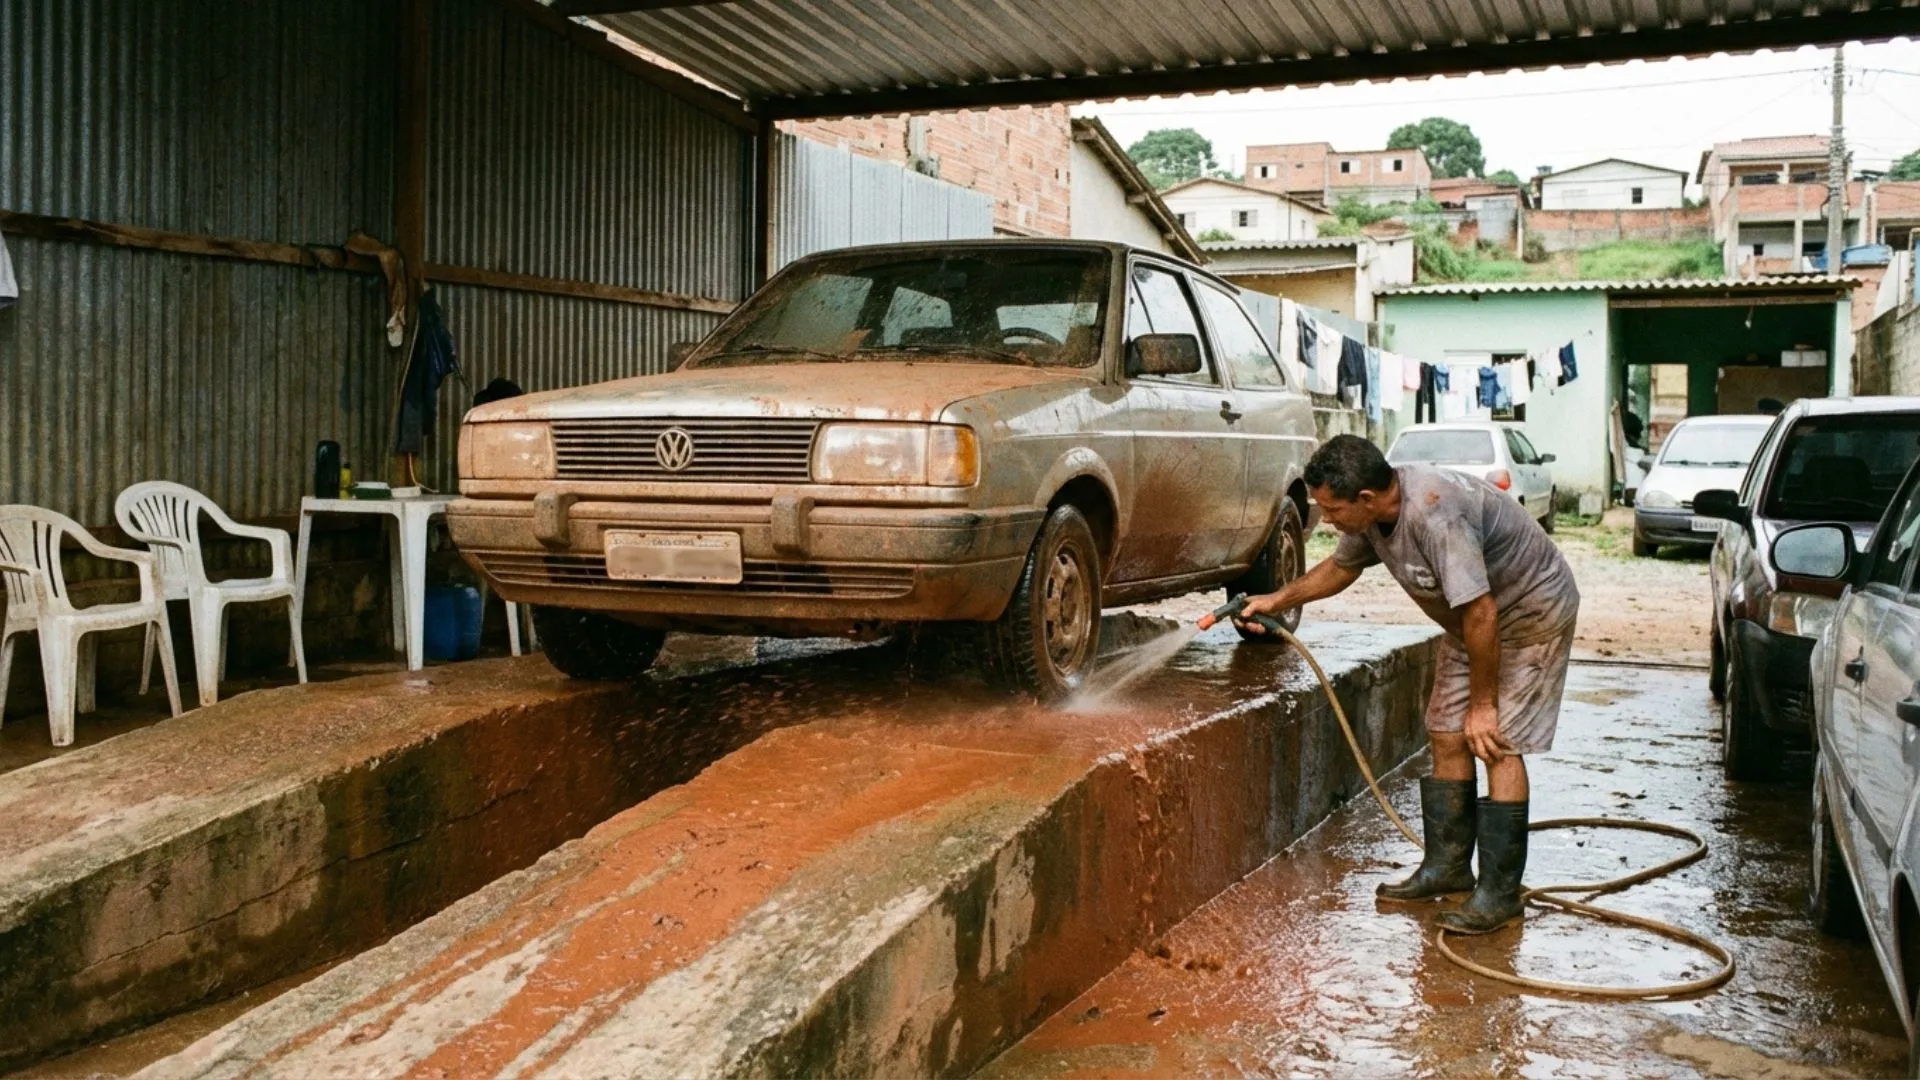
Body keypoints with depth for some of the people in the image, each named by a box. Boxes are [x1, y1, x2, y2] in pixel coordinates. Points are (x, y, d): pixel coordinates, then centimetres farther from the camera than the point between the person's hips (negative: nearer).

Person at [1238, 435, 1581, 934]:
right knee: (1446, 735, 7)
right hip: (1474, 618, 9)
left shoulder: (1434, 514, -38)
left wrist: (1483, 702, -26)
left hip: (1532, 614, -9)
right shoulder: (1372, 515, -9)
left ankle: (1500, 894, -8)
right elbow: (1340, 567, 14)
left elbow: (1481, 613, -34)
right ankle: (1447, 865, 18)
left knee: (1499, 744, -13)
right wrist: (1276, 601, 10)